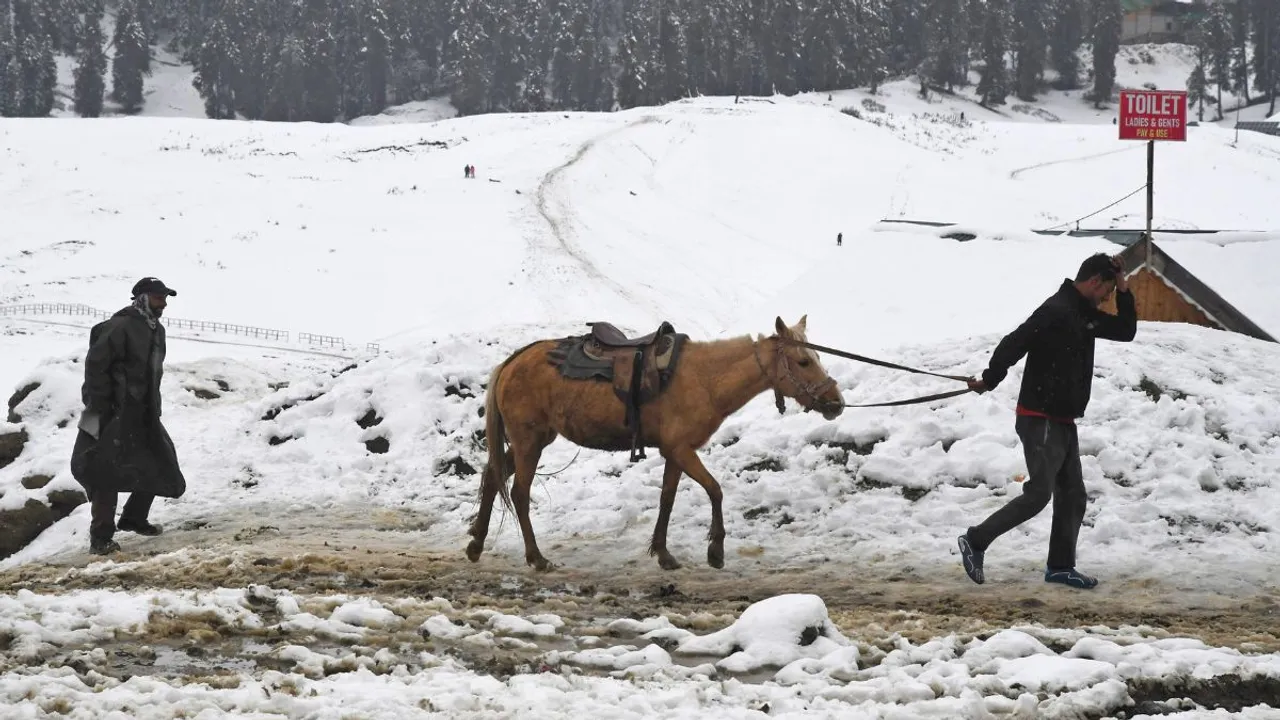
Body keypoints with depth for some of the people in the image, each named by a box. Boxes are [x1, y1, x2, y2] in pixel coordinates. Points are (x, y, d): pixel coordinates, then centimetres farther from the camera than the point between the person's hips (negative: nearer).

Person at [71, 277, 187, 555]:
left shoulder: (156, 331, 13)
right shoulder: (121, 327, -17)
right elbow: (95, 363, -19)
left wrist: (153, 408, 18)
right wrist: (99, 406, -19)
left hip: (143, 415, 9)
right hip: (114, 416, -9)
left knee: (159, 466, 13)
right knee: (109, 471, -12)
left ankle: (134, 518, 31)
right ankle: (101, 537, -11)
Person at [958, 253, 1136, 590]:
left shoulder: (1085, 315, 13)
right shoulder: (1056, 311, -18)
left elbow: (1125, 331, 20)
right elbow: (1013, 344, -23)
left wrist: (1123, 290, 8)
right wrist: (988, 381, -16)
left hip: (1063, 422, 10)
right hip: (1041, 420, -10)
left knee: (1072, 496, 10)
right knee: (1038, 493, -12)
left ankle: (1060, 566, 16)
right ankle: (976, 540, -3)